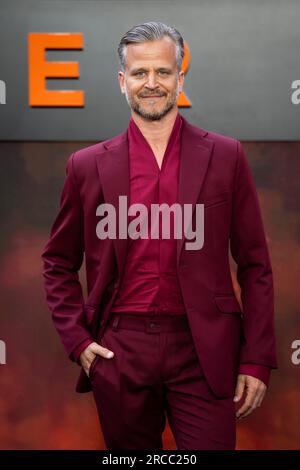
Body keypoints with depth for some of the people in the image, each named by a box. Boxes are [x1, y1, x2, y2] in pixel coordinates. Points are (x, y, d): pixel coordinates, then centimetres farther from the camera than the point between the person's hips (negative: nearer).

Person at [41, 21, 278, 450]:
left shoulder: (225, 156, 2)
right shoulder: (88, 165, 4)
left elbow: (255, 265, 3)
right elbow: (58, 263, 13)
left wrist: (256, 360, -1)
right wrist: (77, 340, 1)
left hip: (203, 353, -1)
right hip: (119, 352, 1)